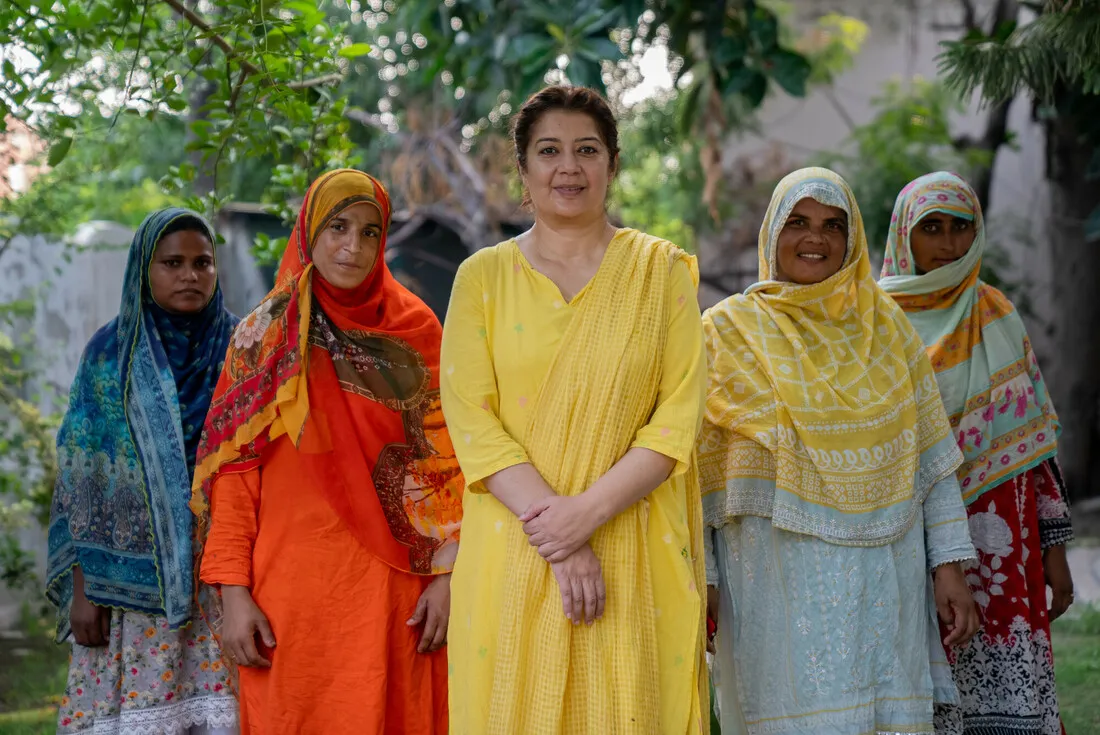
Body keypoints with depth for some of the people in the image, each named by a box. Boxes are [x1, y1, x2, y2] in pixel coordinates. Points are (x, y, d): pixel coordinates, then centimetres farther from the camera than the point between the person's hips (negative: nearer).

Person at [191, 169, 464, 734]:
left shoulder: (415, 331, 5)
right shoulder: (263, 338, 4)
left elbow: (445, 458, 4)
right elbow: (232, 474, 1)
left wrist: (449, 574, -4)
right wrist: (232, 592, -5)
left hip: (393, 587, 0)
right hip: (292, 583, 0)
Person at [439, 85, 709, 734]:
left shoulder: (662, 271, 7)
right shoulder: (483, 277, 7)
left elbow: (680, 416, -1)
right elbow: (471, 417, -3)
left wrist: (588, 511, -14)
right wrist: (554, 533, -14)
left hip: (635, 555, 0)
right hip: (512, 555, 0)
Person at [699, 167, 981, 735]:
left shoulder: (885, 327, 12)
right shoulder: (730, 331, 3)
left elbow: (933, 457, 11)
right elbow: (692, 464, 0)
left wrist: (948, 566, 5)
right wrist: (698, 580, -6)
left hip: (884, 577, 3)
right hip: (777, 577, -3)